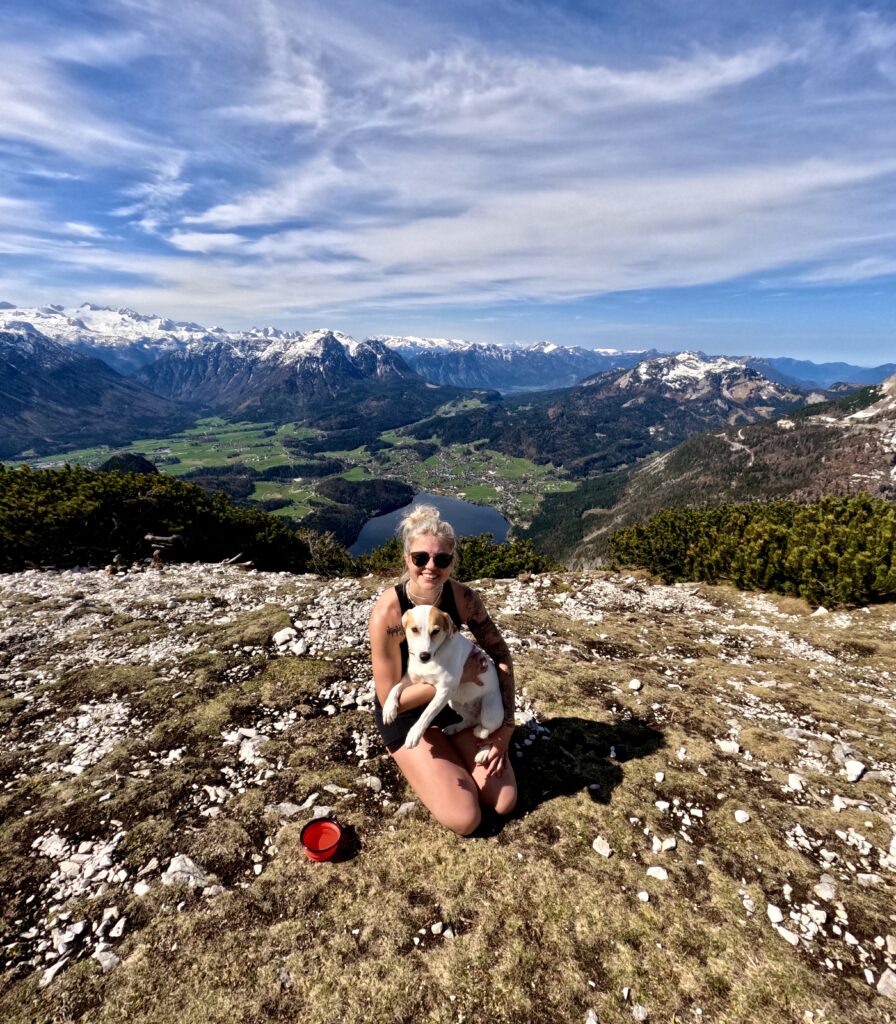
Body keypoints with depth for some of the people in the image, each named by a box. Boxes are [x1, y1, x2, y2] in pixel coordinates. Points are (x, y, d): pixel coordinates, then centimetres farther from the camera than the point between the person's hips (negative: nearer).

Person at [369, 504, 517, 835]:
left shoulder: (463, 597, -18)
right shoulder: (387, 613, -31)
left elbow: (501, 656, -5)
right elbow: (391, 699, -24)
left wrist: (505, 725, -11)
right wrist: (457, 677, -29)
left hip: (455, 702, 4)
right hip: (405, 714, -4)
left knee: (504, 802, 0)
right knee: (465, 820, -10)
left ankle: (447, 747, 22)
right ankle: (418, 759, 14)